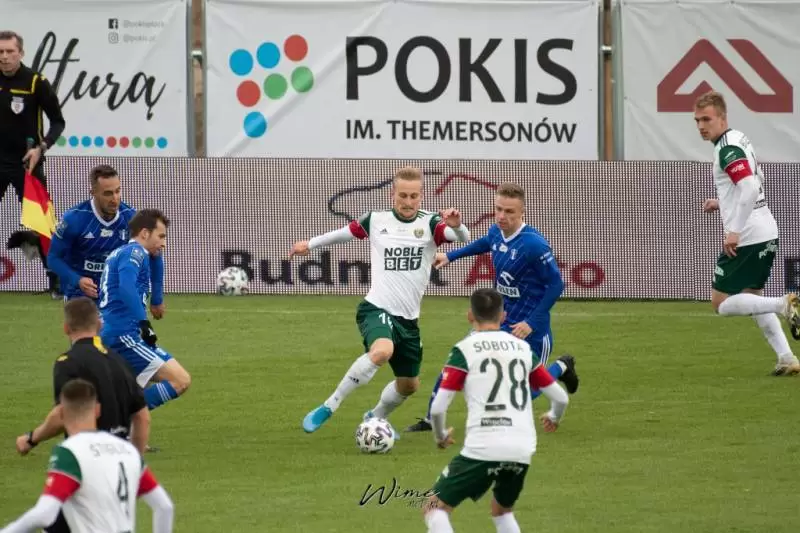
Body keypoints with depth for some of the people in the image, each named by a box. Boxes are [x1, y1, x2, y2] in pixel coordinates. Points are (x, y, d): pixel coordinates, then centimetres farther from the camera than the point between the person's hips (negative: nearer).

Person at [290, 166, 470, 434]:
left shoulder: (430, 224, -4)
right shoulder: (376, 221, -2)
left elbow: (463, 238, -22)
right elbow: (346, 232, 17)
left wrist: (456, 225, -45)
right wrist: (310, 244, 30)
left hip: (408, 318, 4)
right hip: (376, 309, -4)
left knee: (409, 384, 15)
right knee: (382, 350, -35)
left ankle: (375, 418, 46)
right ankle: (329, 407, -24)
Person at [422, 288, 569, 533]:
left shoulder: (464, 350, 1)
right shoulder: (523, 348, 14)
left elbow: (438, 408, -4)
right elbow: (561, 398, 17)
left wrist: (440, 436, 18)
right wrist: (554, 418, 41)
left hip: (483, 449, -5)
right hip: (522, 451, 5)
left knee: (436, 508, 7)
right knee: (502, 510, 29)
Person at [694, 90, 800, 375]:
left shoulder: (727, 149, -15)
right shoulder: (739, 139, 15)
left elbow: (750, 188, -27)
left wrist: (734, 231, -25)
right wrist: (722, 203, 22)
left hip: (746, 239, -10)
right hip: (766, 232, 10)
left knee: (721, 303, -2)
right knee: (752, 297, 22)